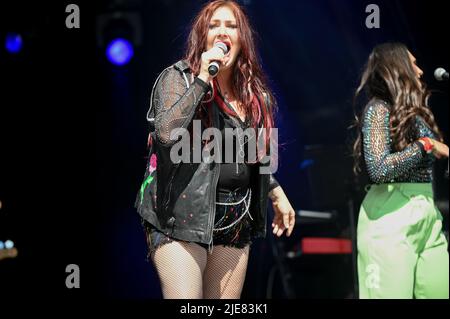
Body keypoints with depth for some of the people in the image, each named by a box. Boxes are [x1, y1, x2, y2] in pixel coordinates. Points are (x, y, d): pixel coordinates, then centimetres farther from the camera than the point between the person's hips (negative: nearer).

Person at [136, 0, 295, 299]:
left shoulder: (255, 93, 13)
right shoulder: (178, 78, -4)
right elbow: (166, 132, -22)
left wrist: (277, 194, 23)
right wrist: (202, 80, -20)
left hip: (236, 221, 6)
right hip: (185, 215, -6)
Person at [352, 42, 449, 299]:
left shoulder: (414, 112, 17)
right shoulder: (379, 109, -6)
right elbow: (379, 170, -19)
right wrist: (425, 145, -14)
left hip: (429, 215, 8)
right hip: (392, 219, -8)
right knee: (392, 294, -7)